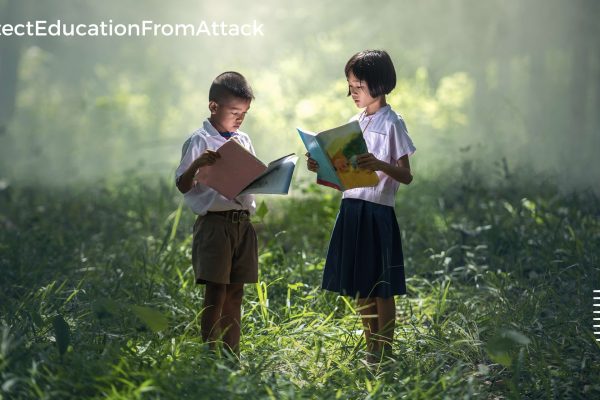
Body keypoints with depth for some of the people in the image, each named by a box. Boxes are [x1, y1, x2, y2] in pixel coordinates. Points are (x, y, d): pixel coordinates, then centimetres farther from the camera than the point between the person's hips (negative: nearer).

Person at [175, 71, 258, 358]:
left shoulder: (244, 141, 13)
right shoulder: (200, 141, -6)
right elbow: (182, 186, -8)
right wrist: (197, 164, -26)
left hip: (242, 223, 6)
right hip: (214, 223, -6)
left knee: (235, 293, 10)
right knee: (215, 292, -6)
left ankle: (232, 355, 15)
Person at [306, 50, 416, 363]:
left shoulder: (391, 123, -8)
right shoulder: (355, 122, 13)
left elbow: (406, 176, -12)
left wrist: (380, 165, -30)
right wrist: (321, 168, 0)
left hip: (377, 211, -7)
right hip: (351, 208, 7)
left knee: (380, 287, 0)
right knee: (359, 285, 11)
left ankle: (383, 352, 8)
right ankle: (371, 348, 21)